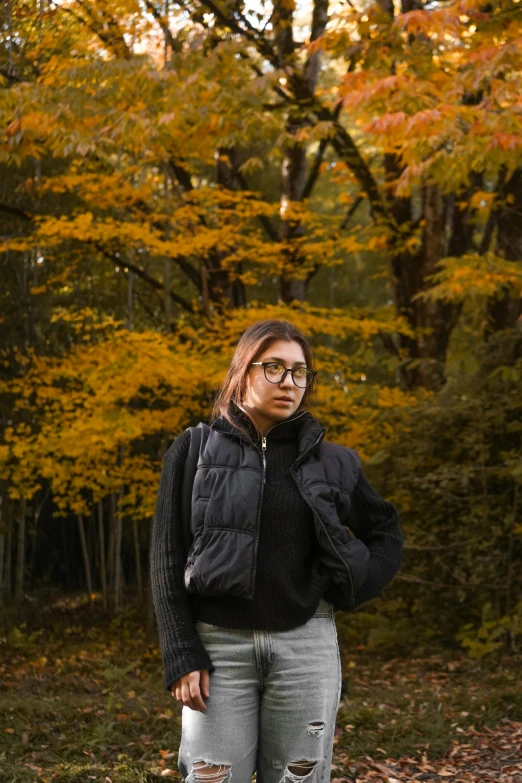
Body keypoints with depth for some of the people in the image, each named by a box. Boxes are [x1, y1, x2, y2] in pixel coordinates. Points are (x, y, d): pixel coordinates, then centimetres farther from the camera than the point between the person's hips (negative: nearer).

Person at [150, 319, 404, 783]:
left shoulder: (330, 461, 6)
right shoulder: (196, 450, 2)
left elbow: (386, 532, 20)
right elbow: (168, 560, 1)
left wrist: (353, 591, 4)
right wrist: (182, 656, -7)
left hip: (305, 643, 1)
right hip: (219, 643, -1)